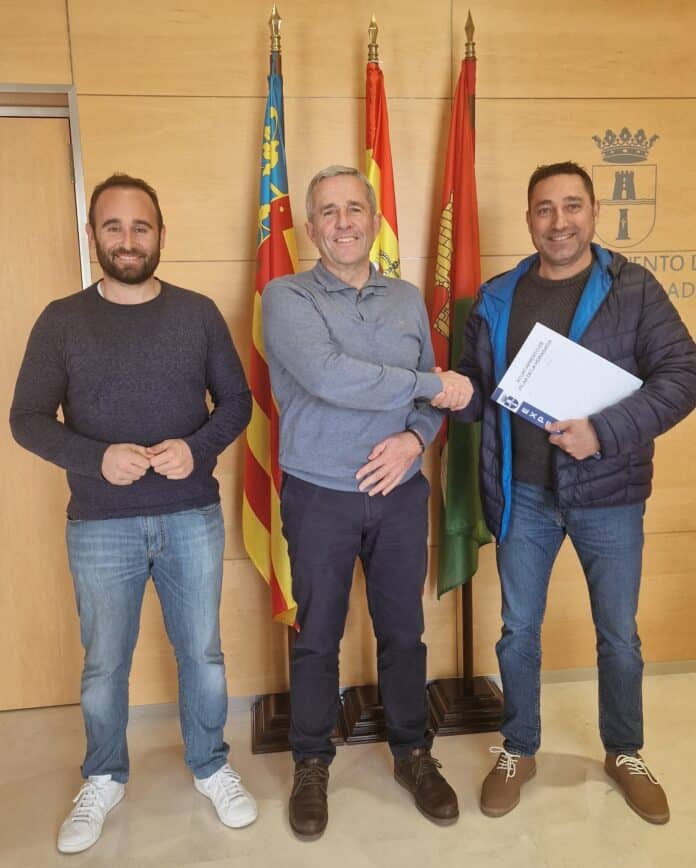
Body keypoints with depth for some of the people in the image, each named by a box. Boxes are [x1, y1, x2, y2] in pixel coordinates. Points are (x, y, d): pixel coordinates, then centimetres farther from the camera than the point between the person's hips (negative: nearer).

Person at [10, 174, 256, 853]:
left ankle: (211, 768, 37)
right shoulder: (61, 321, 0)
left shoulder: (198, 312, 2)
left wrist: (197, 447, -16)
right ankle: (103, 780, 39)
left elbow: (236, 400, 4)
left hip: (193, 517, 1)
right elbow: (27, 419, -2)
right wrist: (97, 457, -19)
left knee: (202, 652, 13)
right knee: (104, 664, 14)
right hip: (100, 525, 0)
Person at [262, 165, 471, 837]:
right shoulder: (286, 297, -7)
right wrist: (429, 385, -18)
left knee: (403, 630, 15)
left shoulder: (407, 299, 7)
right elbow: (326, 376, -25)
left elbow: (435, 397, 8)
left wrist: (415, 437, -13)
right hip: (319, 496, -3)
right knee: (317, 636, 11)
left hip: (400, 492, 4)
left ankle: (413, 754, 36)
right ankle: (311, 765, 32)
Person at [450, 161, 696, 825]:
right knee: (518, 631, 13)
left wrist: (605, 430, -23)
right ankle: (518, 751, 35)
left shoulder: (633, 288, -4)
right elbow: (474, 392, 9)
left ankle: (624, 754, 39)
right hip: (523, 493, 2)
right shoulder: (497, 298, 4)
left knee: (619, 636, 14)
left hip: (608, 494, -1)